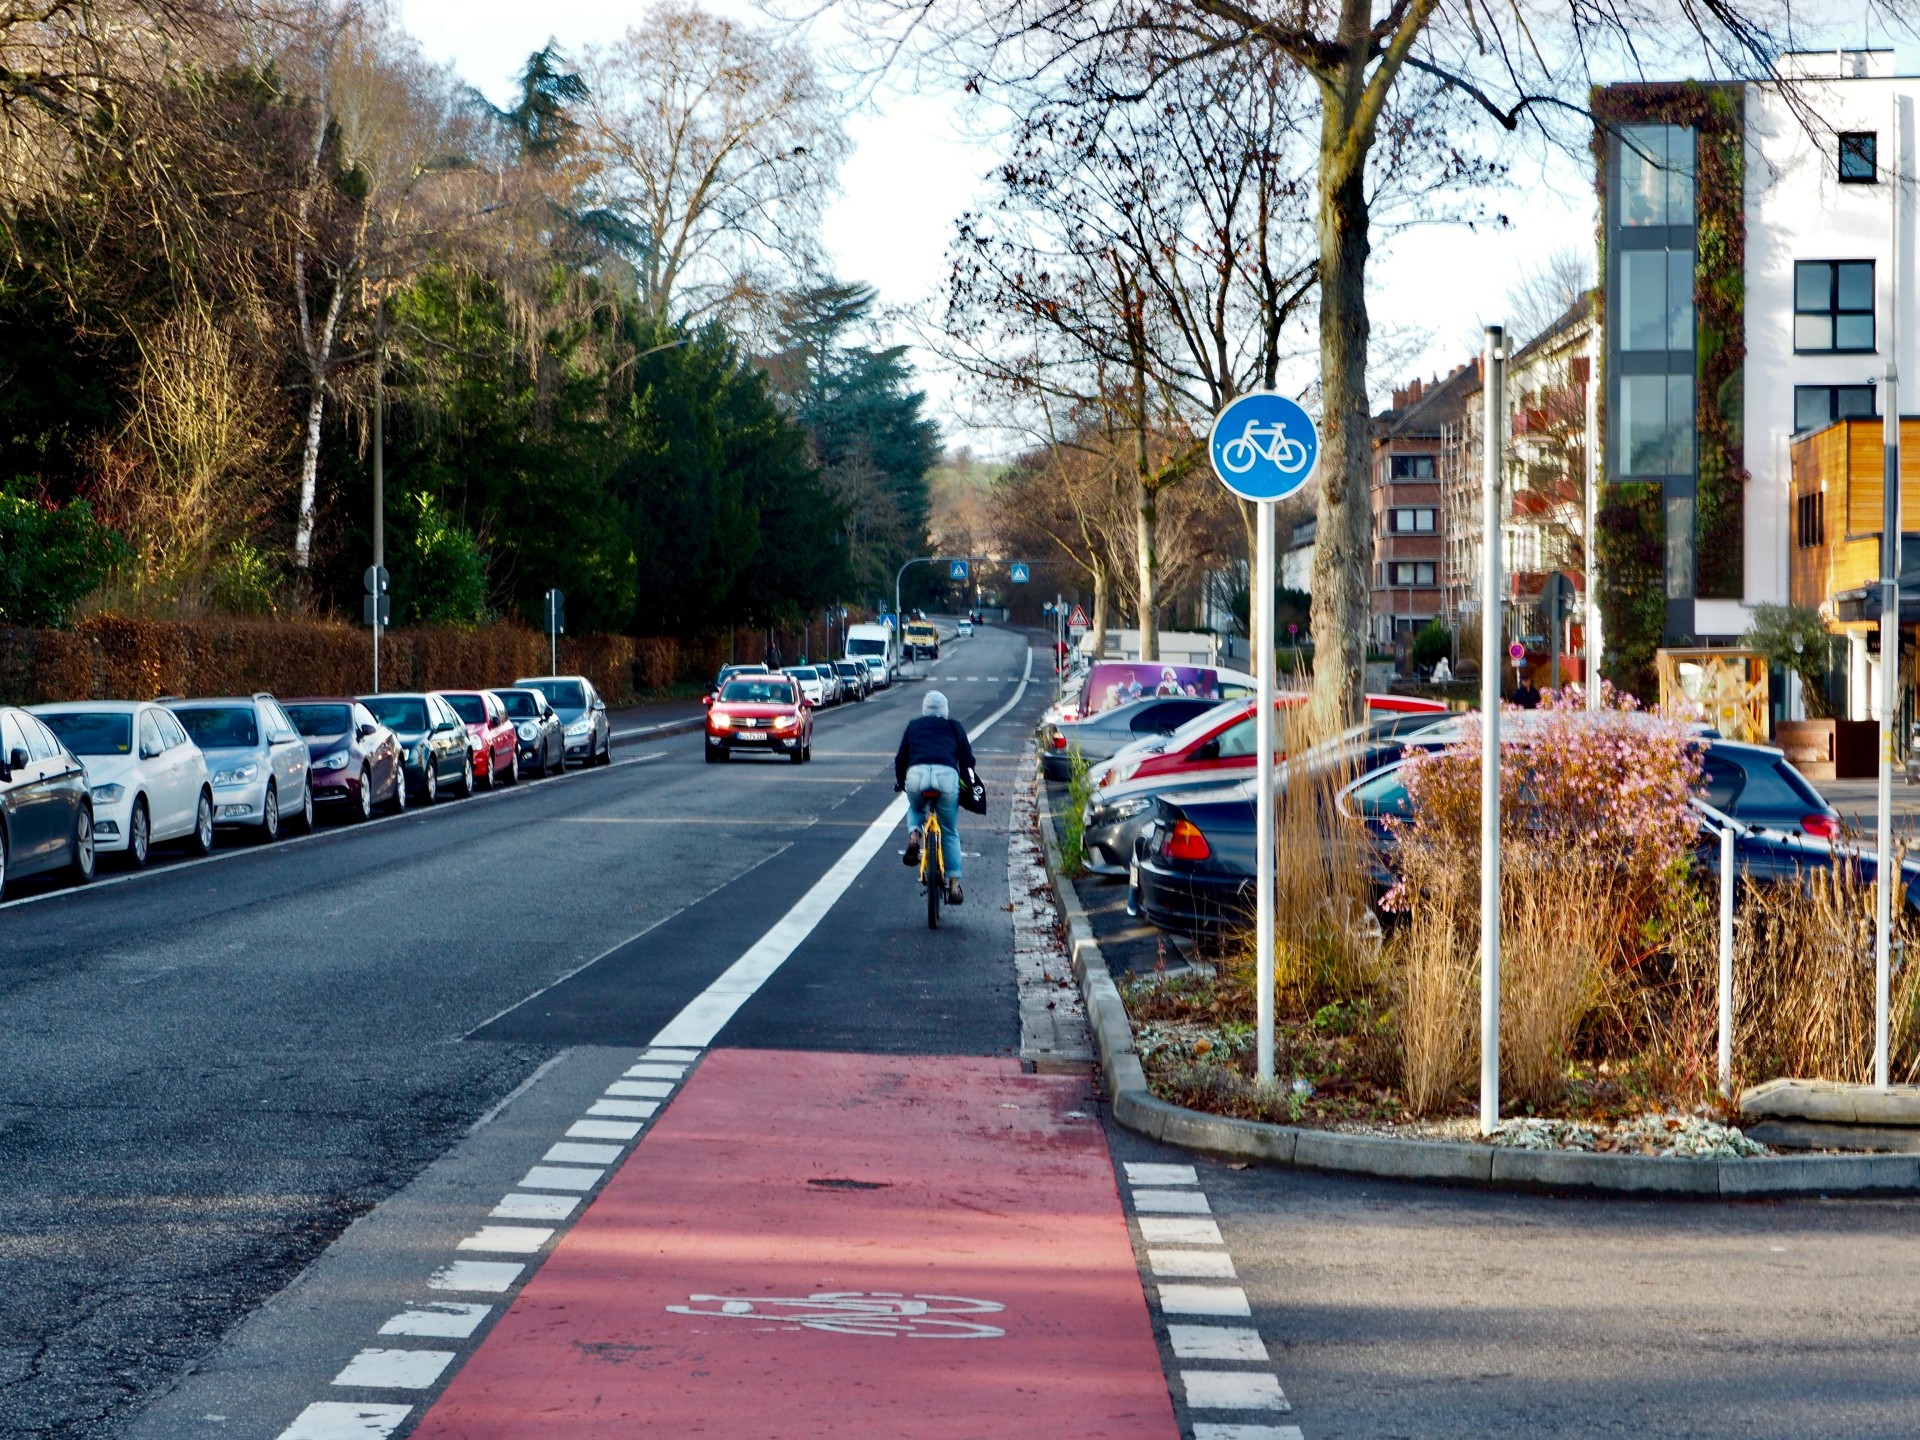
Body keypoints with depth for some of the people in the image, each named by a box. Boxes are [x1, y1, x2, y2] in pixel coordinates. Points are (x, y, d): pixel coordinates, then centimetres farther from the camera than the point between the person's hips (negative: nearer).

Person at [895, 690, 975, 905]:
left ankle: (914, 835, 3)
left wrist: (900, 781, 43)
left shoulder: (913, 726, 27)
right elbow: (967, 758, 20)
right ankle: (954, 883, 9)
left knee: (915, 809, 35)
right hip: (947, 774, 0)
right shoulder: (954, 728, 25)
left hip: (916, 773, 1)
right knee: (950, 833, 15)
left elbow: (901, 758, 28)